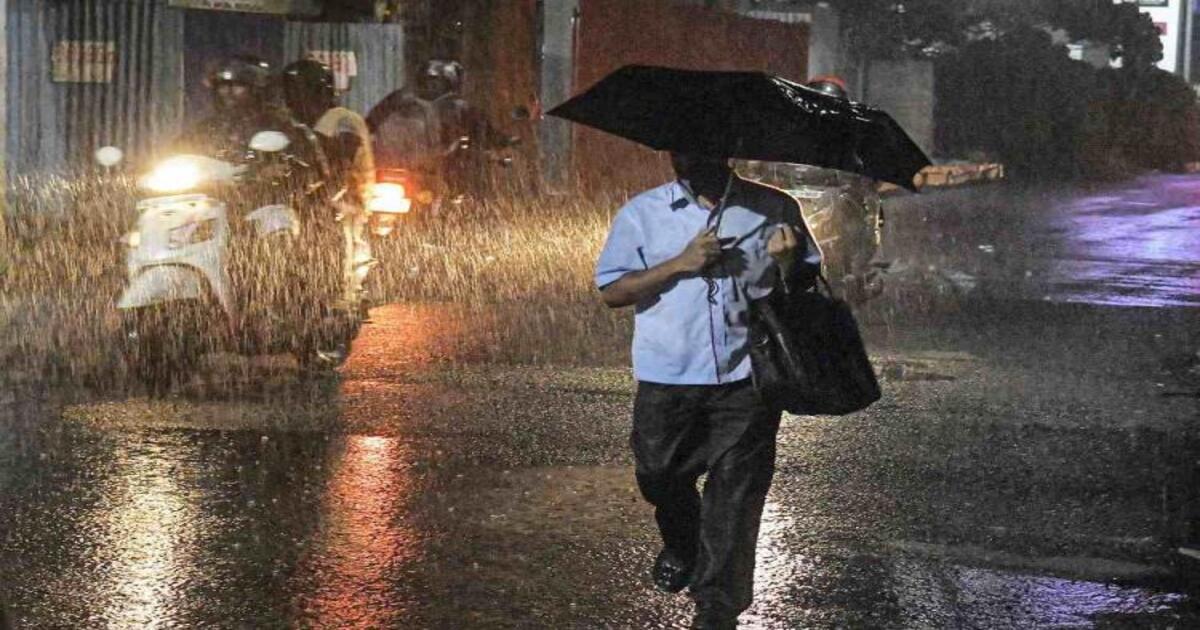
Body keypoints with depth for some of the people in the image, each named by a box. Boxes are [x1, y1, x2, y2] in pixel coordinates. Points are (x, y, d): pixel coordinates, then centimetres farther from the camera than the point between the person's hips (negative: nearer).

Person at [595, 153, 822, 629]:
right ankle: (681, 549, 46)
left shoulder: (774, 209, 5)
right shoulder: (642, 214, 4)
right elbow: (611, 291, 0)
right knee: (660, 477, 13)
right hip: (667, 379, 1)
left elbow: (807, 285, 11)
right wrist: (680, 264, -11)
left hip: (746, 380, -1)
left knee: (737, 494, -2)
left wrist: (787, 263, -13)